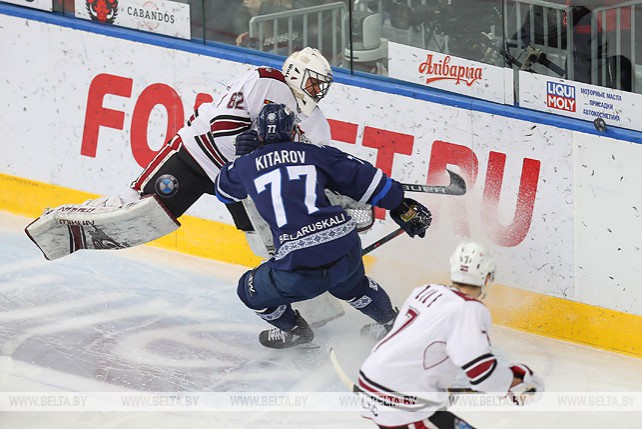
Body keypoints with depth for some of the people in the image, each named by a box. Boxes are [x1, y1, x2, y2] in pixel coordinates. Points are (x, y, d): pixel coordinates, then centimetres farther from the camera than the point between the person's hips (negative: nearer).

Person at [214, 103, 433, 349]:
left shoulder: (247, 166, 8)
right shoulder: (315, 154, 9)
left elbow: (224, 190, 31)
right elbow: (365, 180, 11)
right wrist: (401, 206, 19)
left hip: (299, 267, -3)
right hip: (347, 251, 3)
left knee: (251, 290, 24)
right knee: (351, 286, 38)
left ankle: (293, 331, 36)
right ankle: (392, 322, 50)